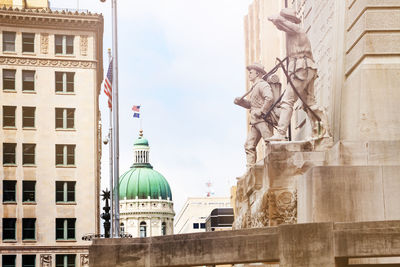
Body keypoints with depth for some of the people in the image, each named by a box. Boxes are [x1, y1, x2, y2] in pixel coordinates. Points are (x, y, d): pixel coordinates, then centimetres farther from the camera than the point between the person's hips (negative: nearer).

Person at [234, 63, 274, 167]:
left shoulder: (262, 85, -8)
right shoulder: (254, 87, 23)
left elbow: (270, 98, -24)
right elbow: (250, 104, 27)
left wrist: (261, 111, -21)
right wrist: (240, 101, 10)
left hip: (263, 119, -10)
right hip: (255, 121, 10)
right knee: (249, 145, 7)